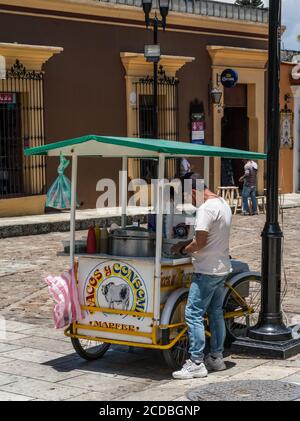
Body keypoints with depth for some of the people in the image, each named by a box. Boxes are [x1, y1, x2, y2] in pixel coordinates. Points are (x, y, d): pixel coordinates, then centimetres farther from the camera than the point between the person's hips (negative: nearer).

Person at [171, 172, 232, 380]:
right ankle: (217, 357, 24)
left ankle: (196, 363, -7)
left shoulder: (206, 209, -19)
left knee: (194, 314, -7)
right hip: (222, 268, 10)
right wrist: (187, 244, 13)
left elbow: (200, 242, -22)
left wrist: (182, 249, -3)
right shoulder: (223, 204, 12)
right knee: (216, 312, 16)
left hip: (207, 271, -10)